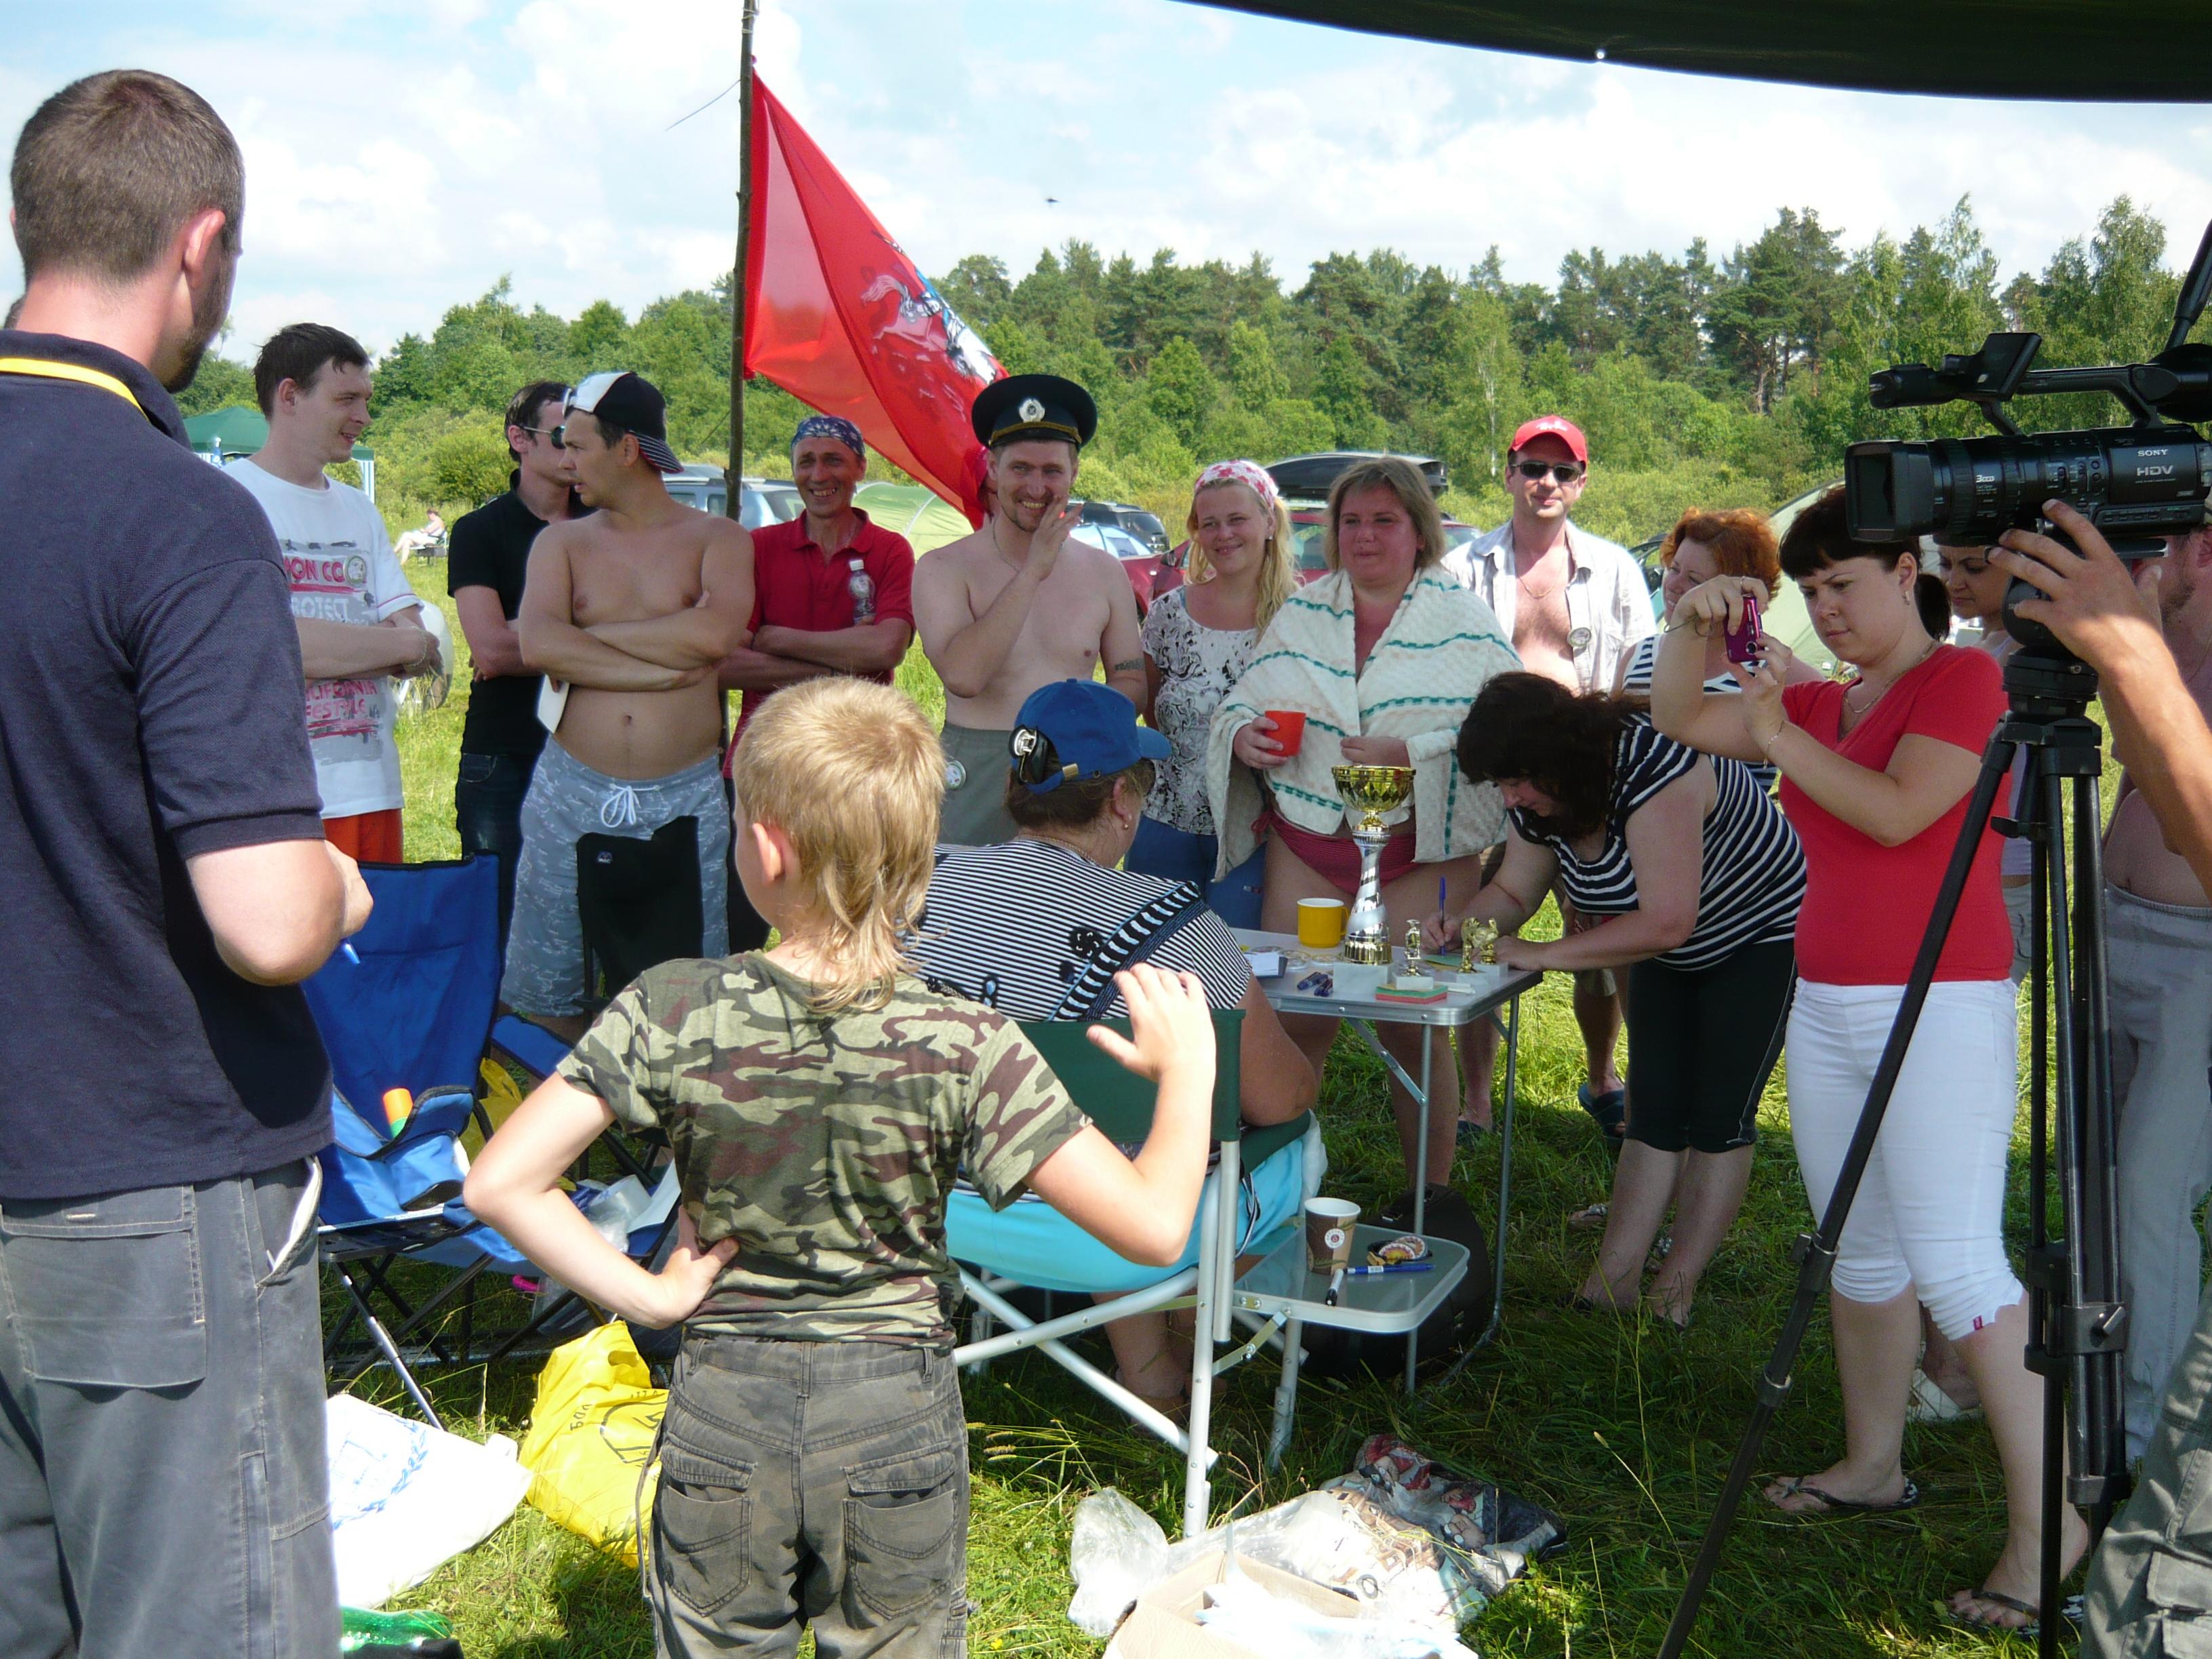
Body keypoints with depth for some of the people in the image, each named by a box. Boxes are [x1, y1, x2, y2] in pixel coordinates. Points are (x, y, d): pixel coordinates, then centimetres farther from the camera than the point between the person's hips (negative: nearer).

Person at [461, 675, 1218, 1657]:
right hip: (898, 1426, 0)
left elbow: (499, 1183, -18)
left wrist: (645, 1296, -9)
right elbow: (1154, 1227, -20)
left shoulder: (674, 1013, -17)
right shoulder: (967, 1050, -20)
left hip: (722, 1420, 1)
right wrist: (1187, 1073, -5)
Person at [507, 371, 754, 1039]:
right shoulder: (561, 542, 10)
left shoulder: (719, 539, 5)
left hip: (687, 797, -2)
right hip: (572, 792, 2)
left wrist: (587, 635, -6)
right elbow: (538, 645, -9)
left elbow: (715, 634, -16)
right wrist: (666, 668, -11)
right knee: (544, 996, 5)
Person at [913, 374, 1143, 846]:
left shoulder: (1104, 572, 7)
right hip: (975, 786, -3)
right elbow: (963, 675, -20)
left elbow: (1131, 683, 12)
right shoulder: (943, 570, -4)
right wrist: (1033, 571, -18)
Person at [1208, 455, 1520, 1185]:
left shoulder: (1464, 619, 1)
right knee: (1292, 1023, 2)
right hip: (1305, 851, 3)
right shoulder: (1299, 613, 12)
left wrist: (1410, 757, -21)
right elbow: (1243, 702, 18)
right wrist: (1243, 734, -5)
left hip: (1420, 858, -3)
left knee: (1413, 1032, 2)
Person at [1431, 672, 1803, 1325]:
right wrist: (1466, 922, -24)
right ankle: (1607, 1291, 2)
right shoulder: (1539, 796, -12)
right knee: (1654, 1117, 3)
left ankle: (1674, 1298, 4)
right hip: (1673, 960, 7)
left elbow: (1666, 923, -40)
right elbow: (1513, 891, -2)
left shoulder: (1653, 766, -37)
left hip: (1765, 939, -7)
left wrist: (1541, 953, -37)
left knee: (1719, 1120, -4)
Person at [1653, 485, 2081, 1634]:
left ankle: (2045, 1519, 0)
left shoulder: (1962, 676, -5)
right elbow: (1678, 720, 14)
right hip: (1826, 1005, 7)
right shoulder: (1821, 704, 14)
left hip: (1941, 1008, -7)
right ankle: (1873, 1465, 23)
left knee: (1954, 1264, -10)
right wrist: (1692, 626, -2)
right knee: (1860, 1252, 12)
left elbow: (1897, 812, -17)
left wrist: (1779, 732, -14)